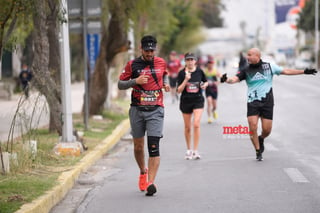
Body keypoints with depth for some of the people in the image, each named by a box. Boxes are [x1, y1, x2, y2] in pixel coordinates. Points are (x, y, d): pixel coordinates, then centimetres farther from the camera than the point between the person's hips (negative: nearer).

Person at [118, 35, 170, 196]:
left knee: (153, 146, -13)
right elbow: (120, 84, 2)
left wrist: (165, 84, 8)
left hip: (155, 110, -1)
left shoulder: (161, 63, 7)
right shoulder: (132, 64, 1)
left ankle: (151, 182, -17)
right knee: (138, 146, 9)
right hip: (137, 109, 1)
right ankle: (143, 172, 37)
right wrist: (135, 81, -14)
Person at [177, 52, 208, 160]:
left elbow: (206, 82, 16)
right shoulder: (182, 73, -6)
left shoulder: (199, 71, -2)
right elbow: (179, 90, -9)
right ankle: (188, 150, 26)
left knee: (196, 124, -15)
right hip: (186, 101, 1)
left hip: (198, 100, 0)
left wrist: (204, 85, -7)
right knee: (187, 127, 9)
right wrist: (186, 80, -22)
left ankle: (195, 151, -11)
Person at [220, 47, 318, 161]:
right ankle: (258, 151, 4)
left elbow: (286, 71, 7)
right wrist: (227, 79, -38)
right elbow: (235, 78, -14)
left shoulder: (269, 66, 0)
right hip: (252, 103, 0)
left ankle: (261, 139, 35)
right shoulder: (246, 71, 0)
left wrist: (304, 71, 7)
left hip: (267, 102, 0)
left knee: (267, 129, -1)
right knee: (253, 127, -14)